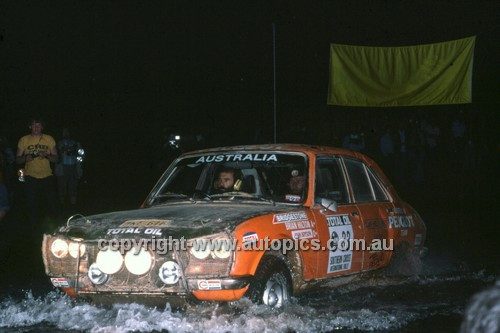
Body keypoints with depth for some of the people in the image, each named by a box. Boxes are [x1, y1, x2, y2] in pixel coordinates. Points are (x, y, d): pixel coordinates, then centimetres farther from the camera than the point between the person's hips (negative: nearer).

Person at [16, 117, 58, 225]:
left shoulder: (49, 139, 6)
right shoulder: (24, 140, 5)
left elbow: (55, 159, 7)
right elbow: (17, 159, 7)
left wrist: (46, 156, -14)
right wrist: (25, 158, -15)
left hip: (47, 176, 0)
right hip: (31, 177, 0)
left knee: (51, 204, -2)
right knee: (32, 205, 0)